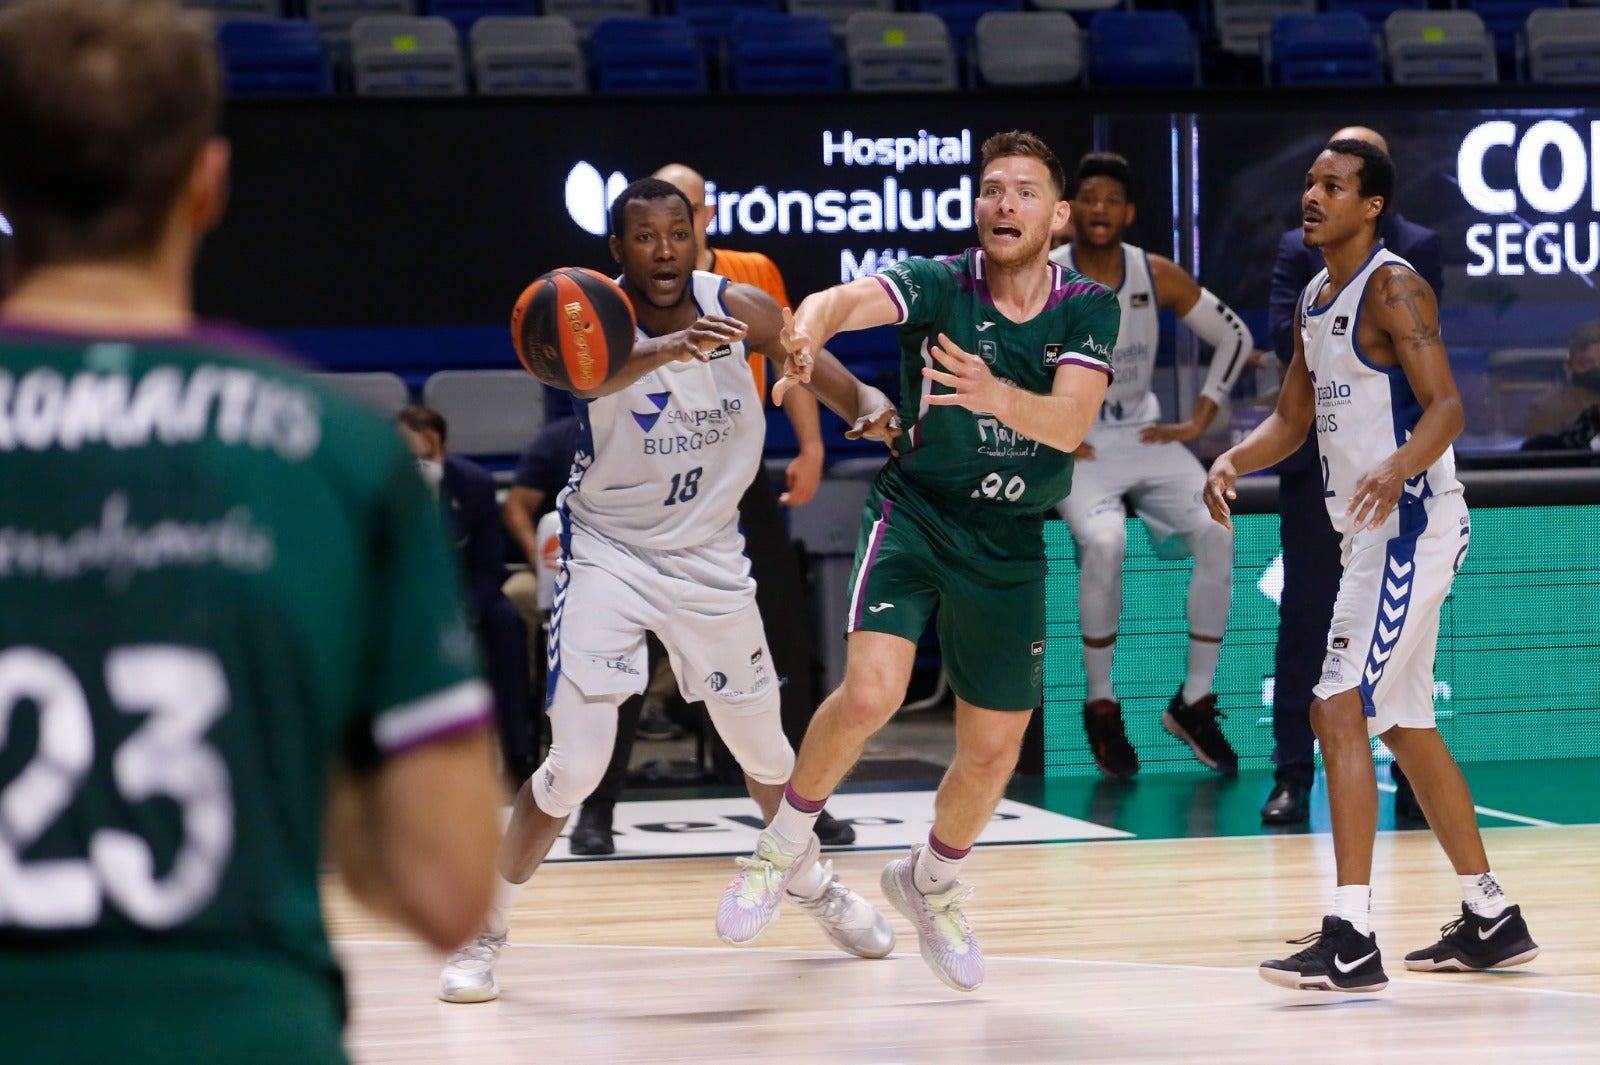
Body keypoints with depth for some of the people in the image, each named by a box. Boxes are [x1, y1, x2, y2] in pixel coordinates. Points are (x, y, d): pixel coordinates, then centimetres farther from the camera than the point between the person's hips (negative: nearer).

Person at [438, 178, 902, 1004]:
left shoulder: (737, 308, -10)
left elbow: (810, 358, 8)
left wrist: (864, 402, -14)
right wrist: (664, 352, -66)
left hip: (708, 556, 3)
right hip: (608, 554, -3)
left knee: (762, 743, 16)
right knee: (575, 764, -13)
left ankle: (811, 881, 44)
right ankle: (484, 931, 2)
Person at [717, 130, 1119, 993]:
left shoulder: (1089, 309, -6)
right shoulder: (940, 285, -12)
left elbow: (1069, 423, -22)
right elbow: (842, 300, -32)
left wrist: (995, 394, -42)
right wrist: (806, 339, -55)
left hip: (1011, 546, 3)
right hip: (915, 512, -3)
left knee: (993, 752, 9)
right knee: (871, 692, -25)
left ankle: (932, 882, 39)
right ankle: (786, 842, 0)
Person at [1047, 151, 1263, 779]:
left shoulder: (1158, 277, -2)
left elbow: (1235, 338, 8)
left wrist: (1199, 420, 1)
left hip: (1147, 438, 4)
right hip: (1072, 446, -4)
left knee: (1217, 535, -18)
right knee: (1104, 542, -32)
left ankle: (1195, 703, -3)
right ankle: (1101, 707, -14)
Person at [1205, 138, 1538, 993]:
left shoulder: (1393, 287, -13)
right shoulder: (1313, 302, 15)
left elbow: (1446, 406, -21)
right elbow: (1292, 419, 19)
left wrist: (1399, 467, -40)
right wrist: (1233, 460, -1)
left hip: (1412, 522, -10)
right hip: (1369, 531, 10)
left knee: (1340, 712, -16)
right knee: (1405, 726, 16)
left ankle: (1351, 939, -19)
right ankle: (1491, 921, 25)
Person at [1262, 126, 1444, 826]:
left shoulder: (1419, 247, 5)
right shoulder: (1298, 248, 7)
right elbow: (1285, 335, -7)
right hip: (1317, 456, 0)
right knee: (1305, 617, 0)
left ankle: (1413, 779, 9)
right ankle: (1292, 775, 2)